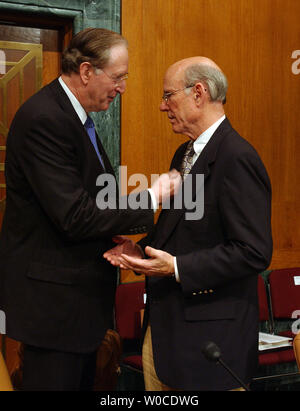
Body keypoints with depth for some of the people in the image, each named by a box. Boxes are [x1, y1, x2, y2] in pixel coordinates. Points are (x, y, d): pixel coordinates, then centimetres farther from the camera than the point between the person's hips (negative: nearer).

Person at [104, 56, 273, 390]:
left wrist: (177, 267, -23)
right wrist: (142, 250, 4)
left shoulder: (237, 158, -18)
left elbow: (254, 252, -23)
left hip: (209, 335, -9)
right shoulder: (185, 153, 13)